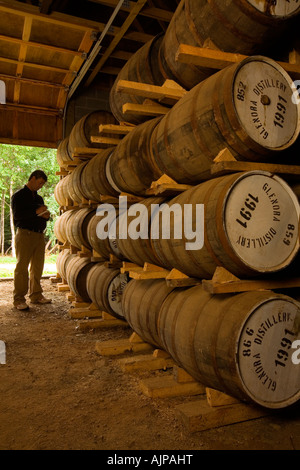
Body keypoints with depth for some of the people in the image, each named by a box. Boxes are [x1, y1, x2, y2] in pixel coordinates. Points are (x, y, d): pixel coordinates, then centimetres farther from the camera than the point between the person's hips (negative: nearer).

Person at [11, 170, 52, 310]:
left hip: (39, 235, 7)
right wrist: (36, 212, -16)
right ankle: (19, 299, -2)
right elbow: (17, 215, -12)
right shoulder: (18, 195, 0)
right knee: (22, 267, -6)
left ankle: (36, 295, 17)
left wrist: (46, 215, 2)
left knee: (38, 267, 8)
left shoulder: (39, 198, 21)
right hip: (25, 234, -7)